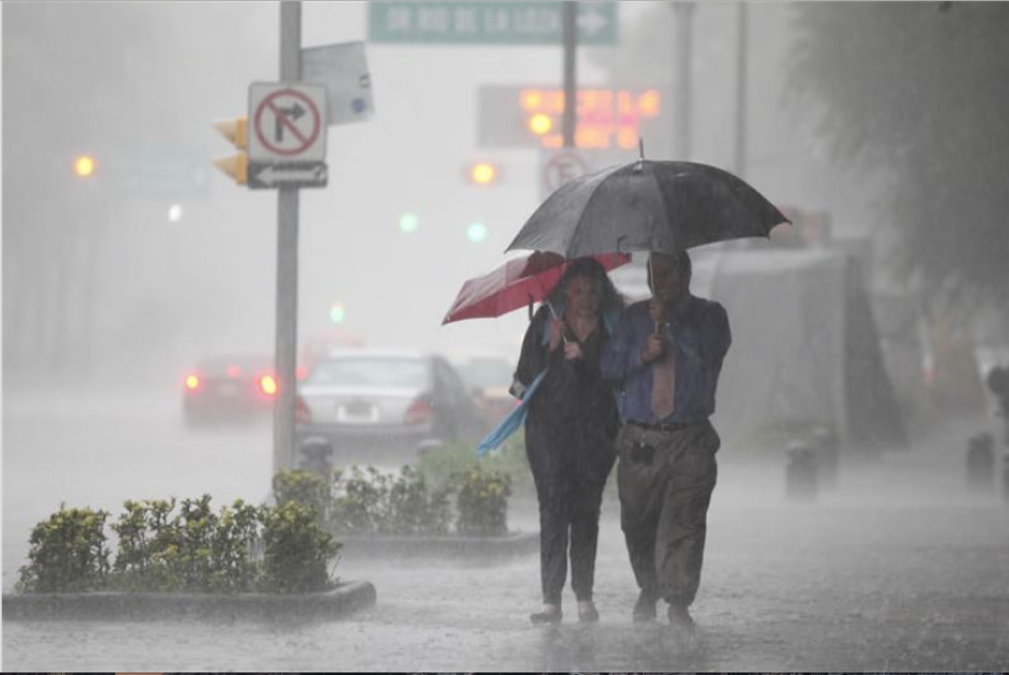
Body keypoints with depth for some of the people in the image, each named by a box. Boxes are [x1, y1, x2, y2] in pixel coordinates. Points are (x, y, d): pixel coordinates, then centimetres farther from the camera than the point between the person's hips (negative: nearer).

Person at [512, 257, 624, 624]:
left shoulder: (612, 325, 4)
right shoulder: (546, 321, 2)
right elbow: (528, 374, -1)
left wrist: (584, 359, -14)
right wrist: (552, 346, -16)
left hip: (595, 427, 1)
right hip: (549, 425, -1)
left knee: (586, 511, 3)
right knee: (553, 510, -8)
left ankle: (584, 597, 11)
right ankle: (551, 600, -9)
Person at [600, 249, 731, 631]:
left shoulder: (708, 315, 8)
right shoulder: (635, 317, 14)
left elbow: (710, 351, -12)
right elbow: (609, 367, 8)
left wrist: (668, 321, -14)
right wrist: (642, 356, -9)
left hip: (689, 441, -3)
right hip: (639, 439, 3)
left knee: (684, 522, -14)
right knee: (638, 524, 6)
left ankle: (678, 602, -13)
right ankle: (649, 590, 29)